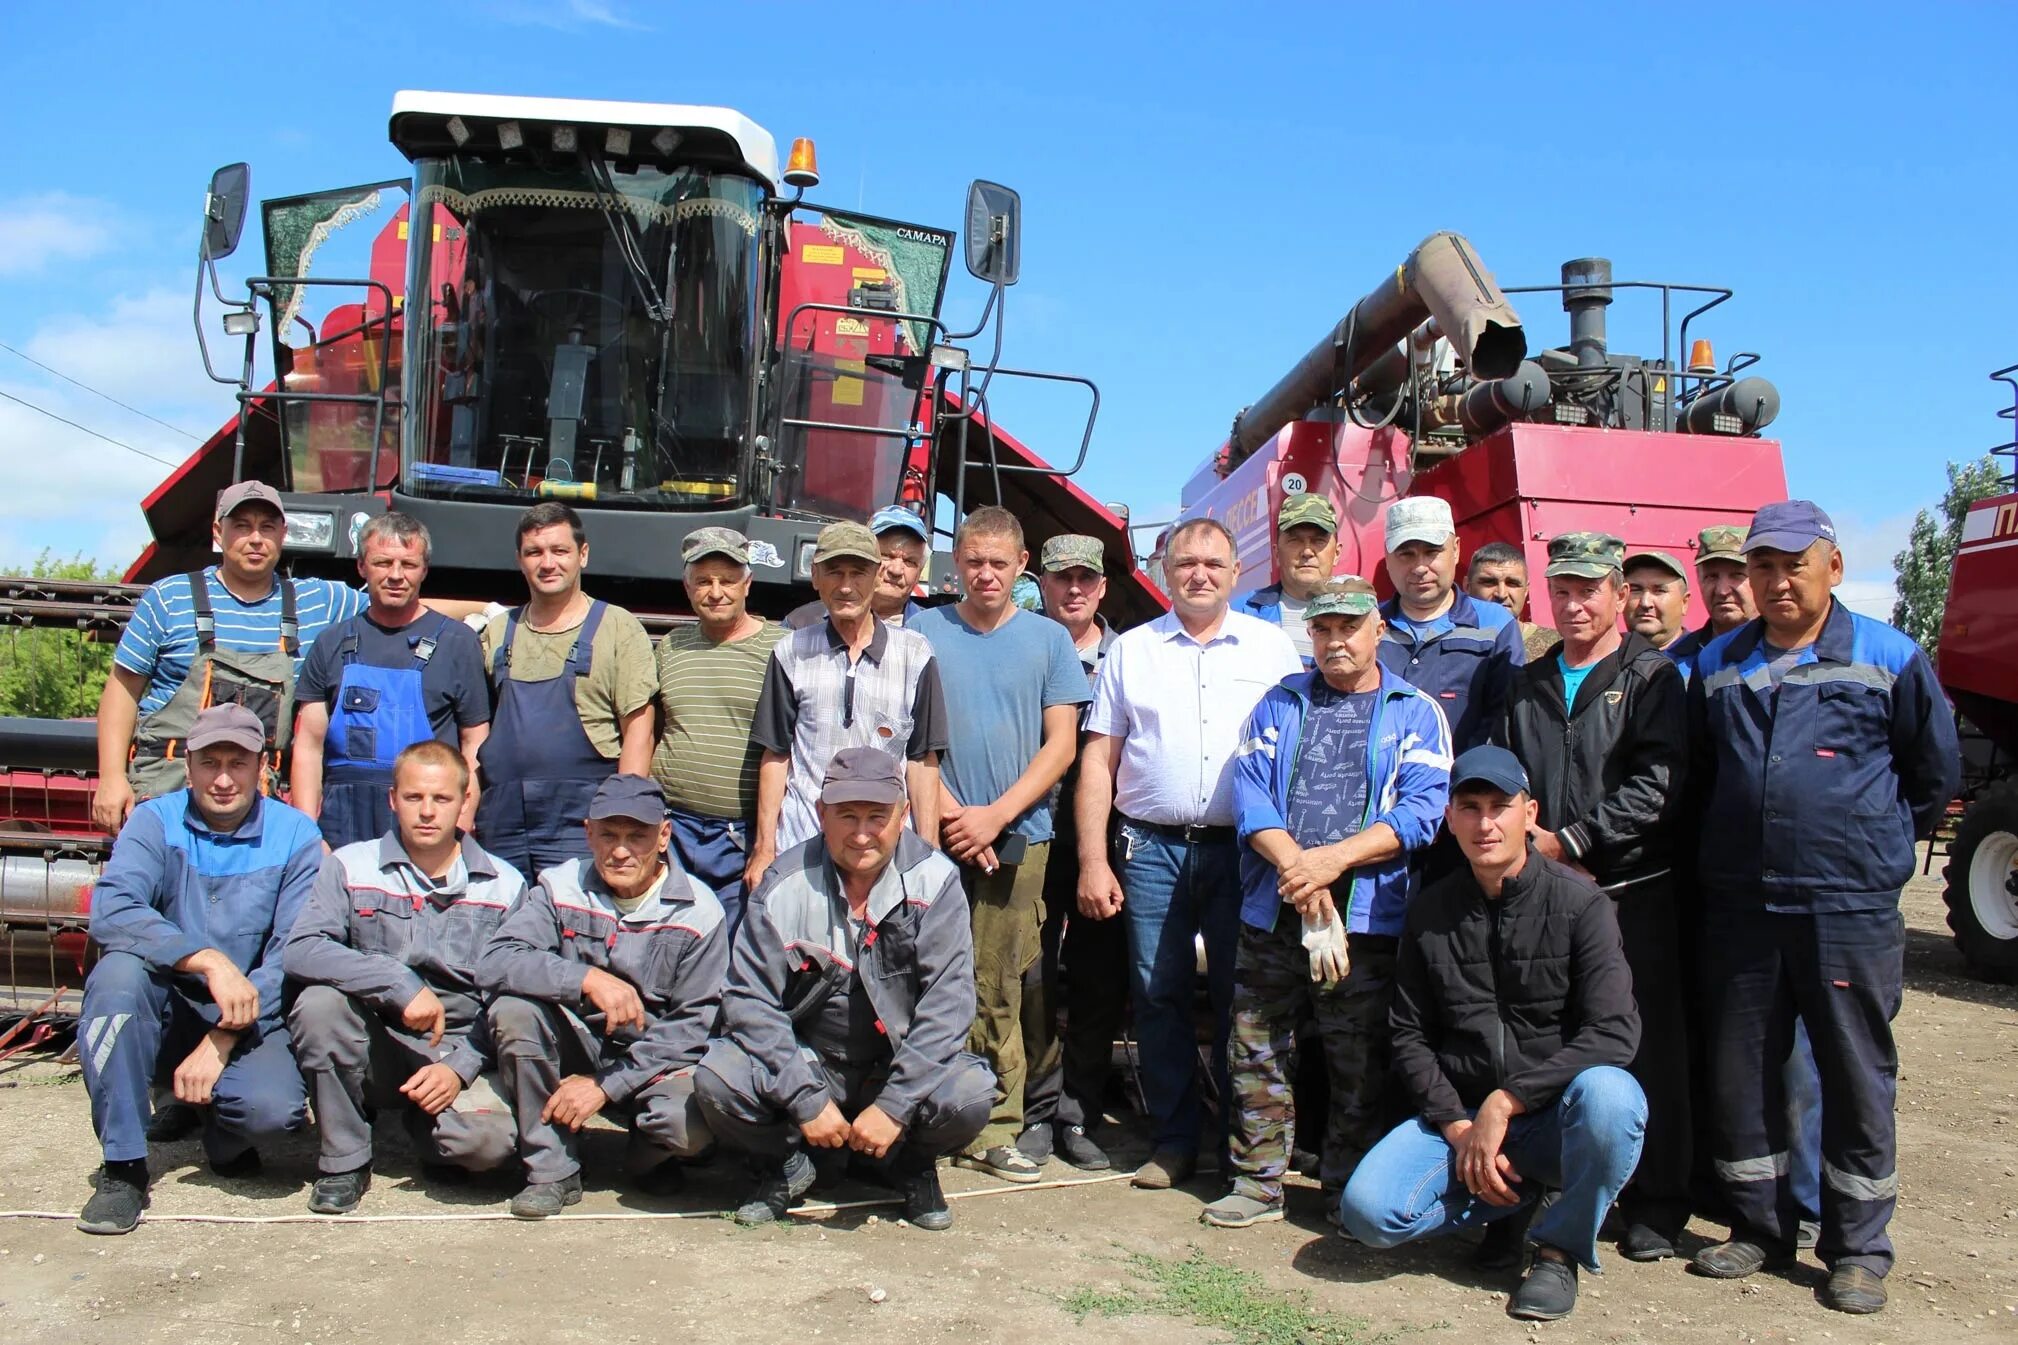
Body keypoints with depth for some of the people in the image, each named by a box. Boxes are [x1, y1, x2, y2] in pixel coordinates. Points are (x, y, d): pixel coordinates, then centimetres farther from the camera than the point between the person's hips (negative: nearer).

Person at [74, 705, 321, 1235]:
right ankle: (122, 1167, -17)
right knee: (119, 971, -31)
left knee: (274, 1107, -30)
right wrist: (209, 961, -35)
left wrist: (222, 1042, -22)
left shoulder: (295, 836, -6)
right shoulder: (155, 822, -4)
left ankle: (209, 1111, 10)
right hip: (166, 1013, 1)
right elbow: (110, 912, -23)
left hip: (249, 1019, -1)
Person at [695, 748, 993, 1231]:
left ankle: (912, 1165, 8)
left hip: (901, 1066, 0)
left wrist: (895, 1104, -23)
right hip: (805, 1060, 0)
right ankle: (783, 1164, 8)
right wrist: (806, 1100, -21)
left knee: (970, 1095, -28)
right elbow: (750, 998, -12)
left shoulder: (934, 880, -11)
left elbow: (948, 1001, -15)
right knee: (719, 1080, -26)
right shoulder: (786, 885, -11)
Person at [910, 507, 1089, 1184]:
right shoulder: (922, 632, 8)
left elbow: (1061, 743, 4)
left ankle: (994, 1127, 7)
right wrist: (949, 813, -8)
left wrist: (995, 815, -7)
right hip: (937, 838, 0)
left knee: (997, 989, 0)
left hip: (1017, 837, 0)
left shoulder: (1048, 639, 9)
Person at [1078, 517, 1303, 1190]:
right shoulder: (1131, 651, 10)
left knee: (1242, 1001, 3)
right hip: (1152, 849, 1)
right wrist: (1092, 862, 1)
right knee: (1159, 998, 4)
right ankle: (1174, 1141, 18)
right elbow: (1097, 760, 8)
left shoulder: (1273, 647, 8)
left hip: (1246, 850, -1)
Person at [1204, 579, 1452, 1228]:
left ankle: (1349, 1192, 18)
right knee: (1257, 1053, 7)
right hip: (1271, 913, 2)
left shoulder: (1416, 714, 6)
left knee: (1360, 1065, 4)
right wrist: (1296, 868, -14)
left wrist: (1333, 859, -17)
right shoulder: (1279, 704, 13)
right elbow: (1249, 792, 1)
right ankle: (1258, 1183, 20)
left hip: (1367, 917, -2)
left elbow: (1421, 810, -6)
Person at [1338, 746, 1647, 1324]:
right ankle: (1523, 1196, 8)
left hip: (1555, 1116, -3)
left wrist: (1506, 1101, -19)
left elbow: (1614, 1032, -17)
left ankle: (1560, 1248, -8)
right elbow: (1410, 1036, 6)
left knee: (1608, 1095, -37)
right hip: (1460, 1112, 3)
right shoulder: (1429, 913, 4)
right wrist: (1456, 1126, -9)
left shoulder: (1578, 902, -8)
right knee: (1368, 1211, -21)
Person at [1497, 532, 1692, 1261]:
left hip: (1632, 892, -4)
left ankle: (1655, 1203, 13)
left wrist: (1571, 840, -15)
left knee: (1646, 1046, 1)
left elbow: (1657, 785, -11)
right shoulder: (1527, 687, 17)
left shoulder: (1652, 678, 1)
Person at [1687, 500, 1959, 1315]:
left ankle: (1858, 1248, 19)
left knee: (1857, 1077, 6)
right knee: (1740, 1072, 9)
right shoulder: (1716, 666, 9)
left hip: (1851, 910, -3)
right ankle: (1759, 1230, 24)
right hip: (1738, 907, 3)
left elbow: (1934, 774, 10)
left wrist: (1875, 846, 11)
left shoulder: (1889, 659, 0)